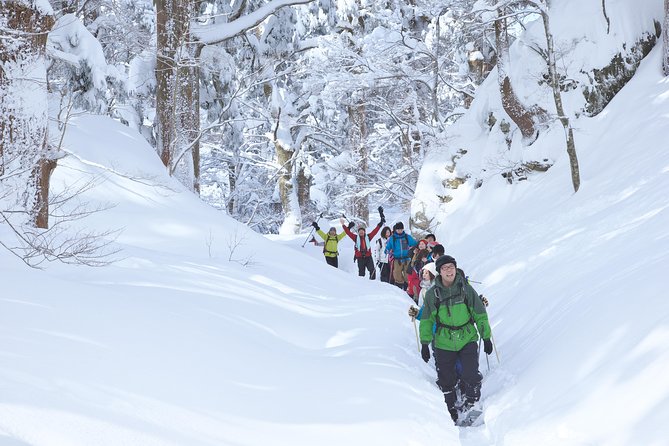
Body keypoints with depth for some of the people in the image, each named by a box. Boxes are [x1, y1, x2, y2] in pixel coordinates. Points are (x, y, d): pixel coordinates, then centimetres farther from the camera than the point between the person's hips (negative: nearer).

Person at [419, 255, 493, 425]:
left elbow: (480, 314, 6)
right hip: (444, 343, 1)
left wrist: (486, 337, 6)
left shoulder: (466, 289, -2)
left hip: (468, 340, -1)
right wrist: (425, 343, 3)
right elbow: (427, 320, 7)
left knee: (471, 376, -11)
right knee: (446, 382, 7)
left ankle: (471, 405, 15)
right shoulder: (432, 294, -1)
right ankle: (451, 411, 26)